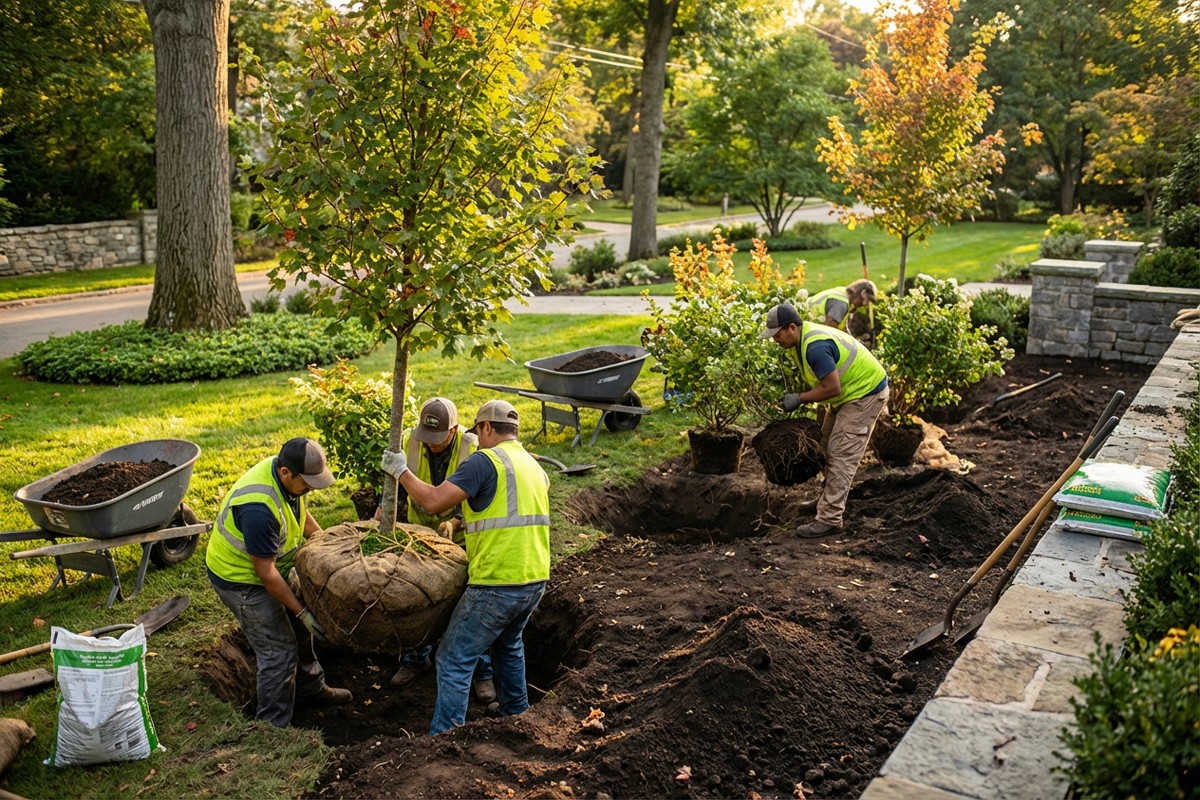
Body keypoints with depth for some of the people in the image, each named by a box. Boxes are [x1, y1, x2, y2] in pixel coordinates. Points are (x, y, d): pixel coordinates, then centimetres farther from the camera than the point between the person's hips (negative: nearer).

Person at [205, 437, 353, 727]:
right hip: (240, 578, -9)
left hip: (271, 564, 9)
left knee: (299, 627, 21)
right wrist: (302, 612, -23)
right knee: (279, 651, -5)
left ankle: (311, 686, 41)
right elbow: (266, 572, -30)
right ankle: (273, 726, 10)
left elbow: (302, 512, 12)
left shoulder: (290, 475, -12)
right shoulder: (259, 507, -38)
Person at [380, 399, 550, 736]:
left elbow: (433, 500, -17)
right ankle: (516, 713, 42)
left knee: (454, 660, 1)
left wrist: (401, 471, -3)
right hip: (535, 580, 9)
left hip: (497, 584, -9)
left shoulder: (485, 461, -11)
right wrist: (473, 523, 32)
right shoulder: (534, 467, 15)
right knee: (508, 645, 31)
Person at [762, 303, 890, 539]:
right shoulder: (799, 340, 1)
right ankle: (829, 498, 32)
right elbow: (810, 379, 11)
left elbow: (832, 388, -30)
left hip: (866, 392, -11)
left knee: (841, 455, -13)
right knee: (827, 446, 18)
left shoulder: (816, 346, -31)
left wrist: (799, 398, -22)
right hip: (847, 393, 11)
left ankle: (829, 518, -12)